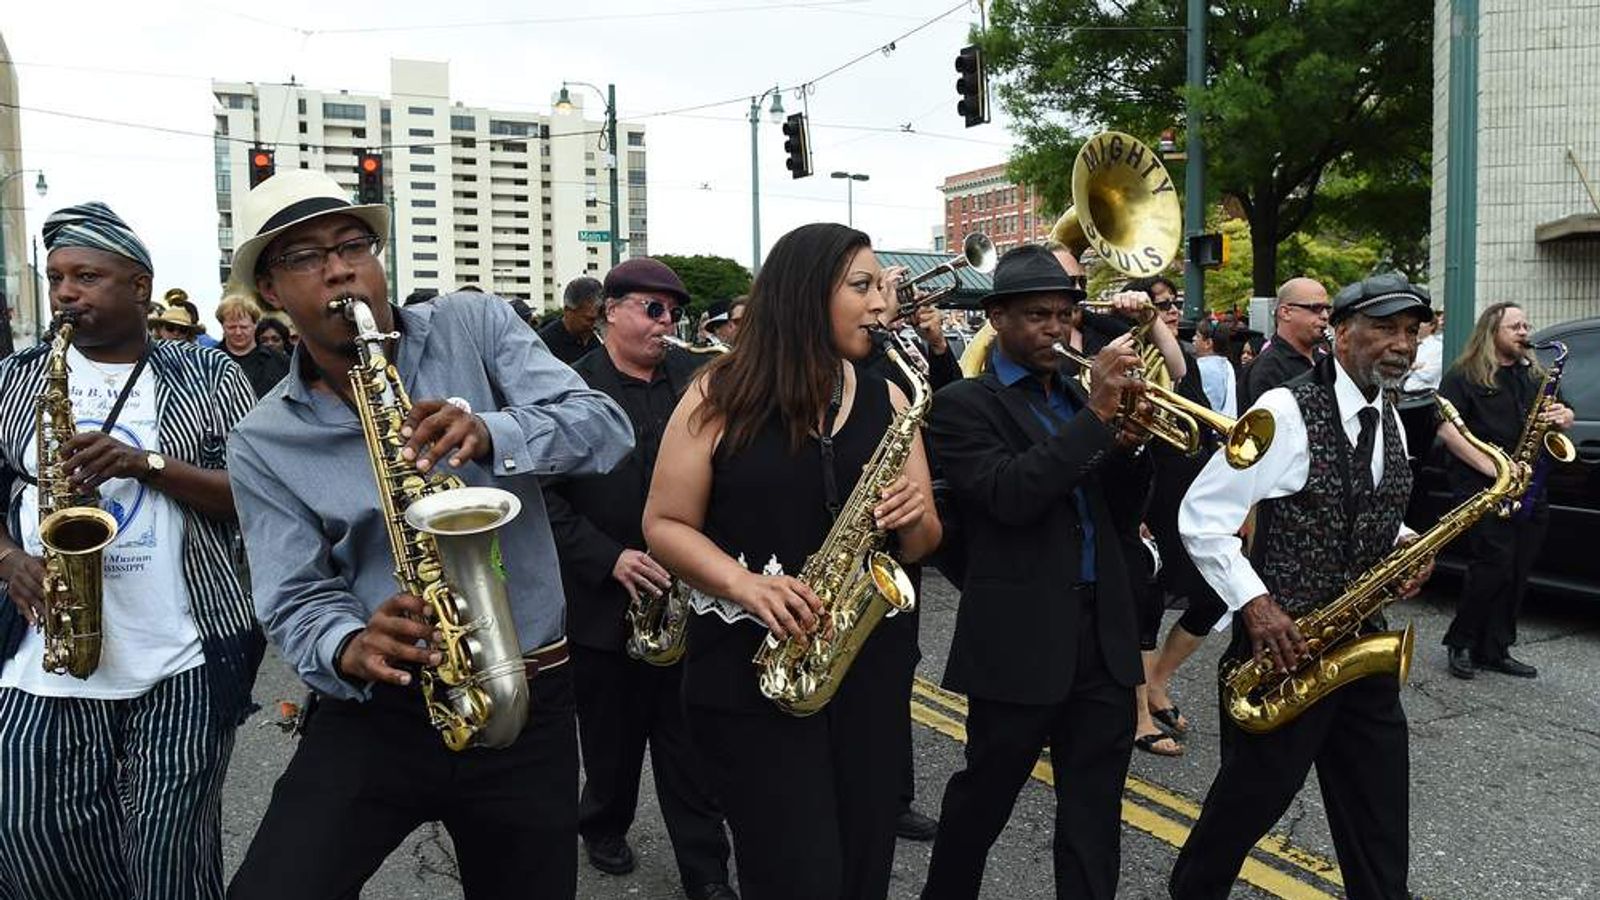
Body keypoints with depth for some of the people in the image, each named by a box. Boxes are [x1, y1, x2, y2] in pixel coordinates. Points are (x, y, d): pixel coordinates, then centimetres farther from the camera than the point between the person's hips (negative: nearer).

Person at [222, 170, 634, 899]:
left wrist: (492, 435, -30)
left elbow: (606, 427, -11)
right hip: (373, 711, 0)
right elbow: (295, 599, -4)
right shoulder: (264, 443, 0)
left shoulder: (476, 327, -2)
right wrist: (352, 649, -26)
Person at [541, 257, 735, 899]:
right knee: (612, 738, 16)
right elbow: (543, 493, -9)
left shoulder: (697, 379, 3)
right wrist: (608, 558, -17)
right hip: (604, 601, -1)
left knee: (690, 744, 7)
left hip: (688, 597, 2)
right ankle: (604, 826, 42)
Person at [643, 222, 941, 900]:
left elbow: (921, 545, 10)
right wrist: (746, 583, -19)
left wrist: (914, 518, -14)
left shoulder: (886, 399, 6)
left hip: (869, 663, 4)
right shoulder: (721, 397, -5)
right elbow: (663, 524, -4)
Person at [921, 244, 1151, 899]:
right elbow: (1010, 496, -23)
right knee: (983, 799, 12)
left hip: (1104, 634, 6)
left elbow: (1117, 511, 14)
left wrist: (1126, 442, -5)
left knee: (1095, 814, 11)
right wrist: (1097, 413, -22)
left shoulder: (1077, 395, 14)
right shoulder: (964, 405, -6)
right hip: (1020, 641, -6)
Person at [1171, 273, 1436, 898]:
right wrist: (1255, 603, -23)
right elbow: (1200, 518, -16)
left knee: (1380, 815, 13)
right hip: (1283, 644, -7)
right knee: (1252, 798, 7)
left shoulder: (1389, 422, 10)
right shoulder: (1285, 412, -15)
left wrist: (1406, 544, 1)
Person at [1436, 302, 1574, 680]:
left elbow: (1561, 411, 27)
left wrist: (1564, 416, 1)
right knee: (1495, 566, -14)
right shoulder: (1464, 376, -1)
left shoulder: (1534, 375, 20)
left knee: (1517, 573, 5)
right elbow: (1447, 428, -11)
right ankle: (1460, 643, 2)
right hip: (1481, 489, -7)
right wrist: (1492, 467, -19)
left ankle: (1495, 650, 14)